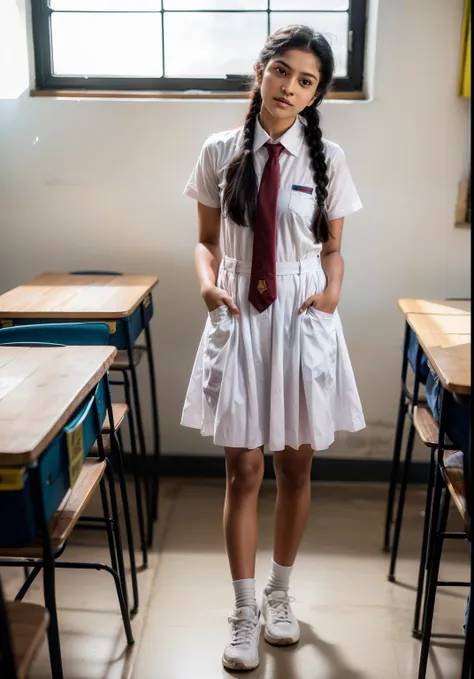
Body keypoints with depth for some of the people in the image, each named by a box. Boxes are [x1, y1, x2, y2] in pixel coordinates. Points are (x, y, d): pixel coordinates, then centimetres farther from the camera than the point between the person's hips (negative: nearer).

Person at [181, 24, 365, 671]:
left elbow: (332, 247, 6)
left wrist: (332, 290, -14)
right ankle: (245, 612, 24)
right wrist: (208, 282, -14)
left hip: (303, 320, 1)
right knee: (244, 471, 5)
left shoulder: (326, 158, -1)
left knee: (295, 467, 12)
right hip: (238, 319, 0)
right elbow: (207, 239, 6)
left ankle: (280, 594, 37)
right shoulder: (220, 151, 0)